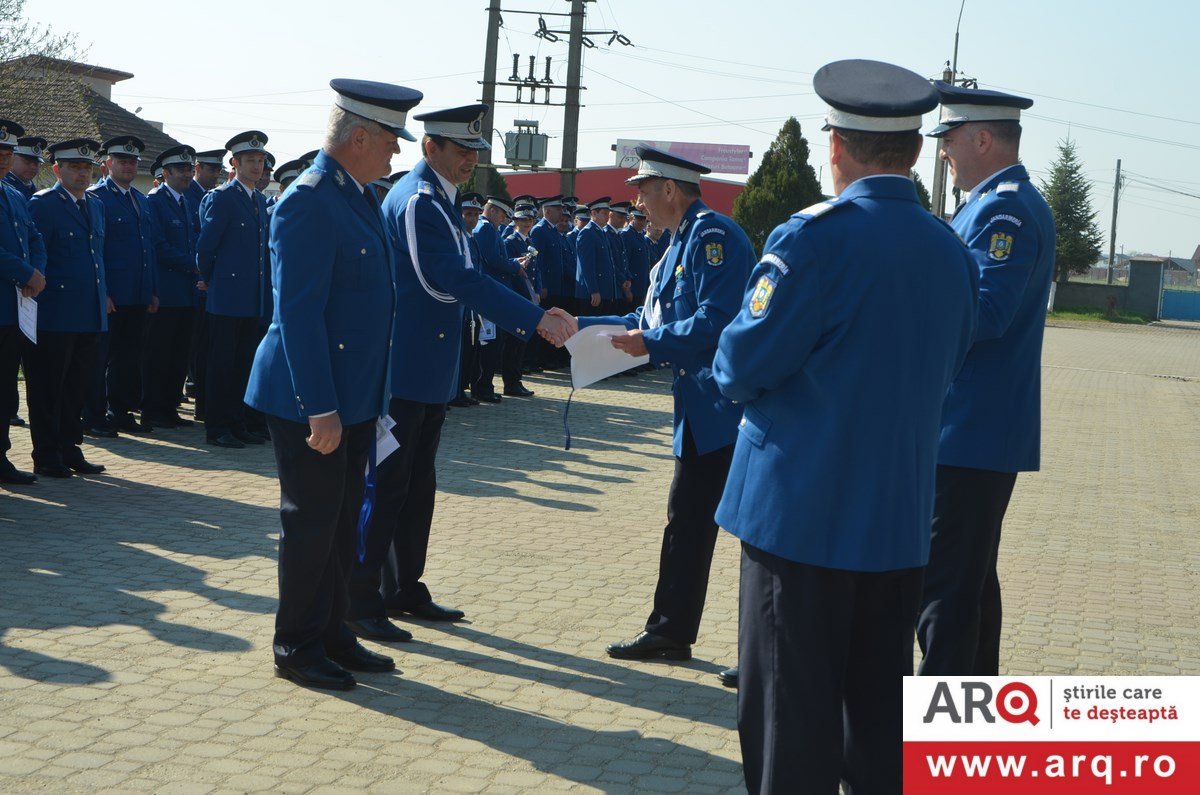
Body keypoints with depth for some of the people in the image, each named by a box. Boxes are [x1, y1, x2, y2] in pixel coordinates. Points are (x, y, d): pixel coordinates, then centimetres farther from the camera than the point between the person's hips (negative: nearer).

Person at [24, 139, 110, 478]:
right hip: (55, 316, -7)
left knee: (76, 387, 13)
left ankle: (70, 450, 21)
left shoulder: (95, 205, 17)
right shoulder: (42, 204, -7)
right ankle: (47, 457, 7)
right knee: (47, 389, 1)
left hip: (90, 316, 7)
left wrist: (103, 295, 19)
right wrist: (41, 290, -13)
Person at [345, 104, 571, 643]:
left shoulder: (440, 199, 14)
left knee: (418, 485, 15)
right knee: (386, 485, -3)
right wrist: (536, 319, -29)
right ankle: (359, 600, 6)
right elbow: (458, 280, -26)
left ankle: (405, 590, 25)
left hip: (430, 367, 10)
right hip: (404, 368, -10)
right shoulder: (416, 200, -17)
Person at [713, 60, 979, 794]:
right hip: (900, 517, 6)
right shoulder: (953, 253, 6)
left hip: (802, 510, -6)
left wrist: (731, 373, 9)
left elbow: (744, 363, -13)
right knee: (881, 708, 15)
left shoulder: (816, 236, -14)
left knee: (790, 709, 3)